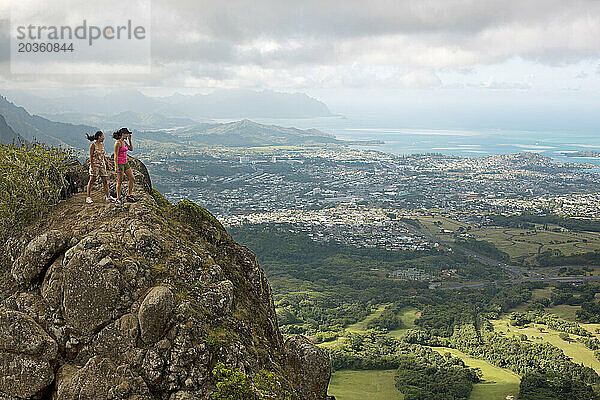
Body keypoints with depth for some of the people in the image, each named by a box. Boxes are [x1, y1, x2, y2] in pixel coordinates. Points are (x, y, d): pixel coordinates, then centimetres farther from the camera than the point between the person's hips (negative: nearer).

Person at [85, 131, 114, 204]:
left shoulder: (102, 144, 10)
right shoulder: (93, 145, -10)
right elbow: (91, 156, -11)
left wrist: (107, 162, 17)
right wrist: (92, 166, -16)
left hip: (102, 165, 7)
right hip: (95, 164, -6)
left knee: (105, 180, 5)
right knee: (92, 180, -2)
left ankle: (107, 196, 10)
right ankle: (88, 197, 4)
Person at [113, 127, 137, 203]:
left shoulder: (124, 142, 10)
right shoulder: (118, 143, -15)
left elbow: (131, 149, 16)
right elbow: (115, 155, -17)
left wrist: (130, 139, 9)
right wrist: (116, 167, -20)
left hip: (125, 163, 9)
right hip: (119, 163, -9)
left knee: (131, 178, 6)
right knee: (120, 181, -1)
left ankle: (129, 195, 14)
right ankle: (118, 198, 9)